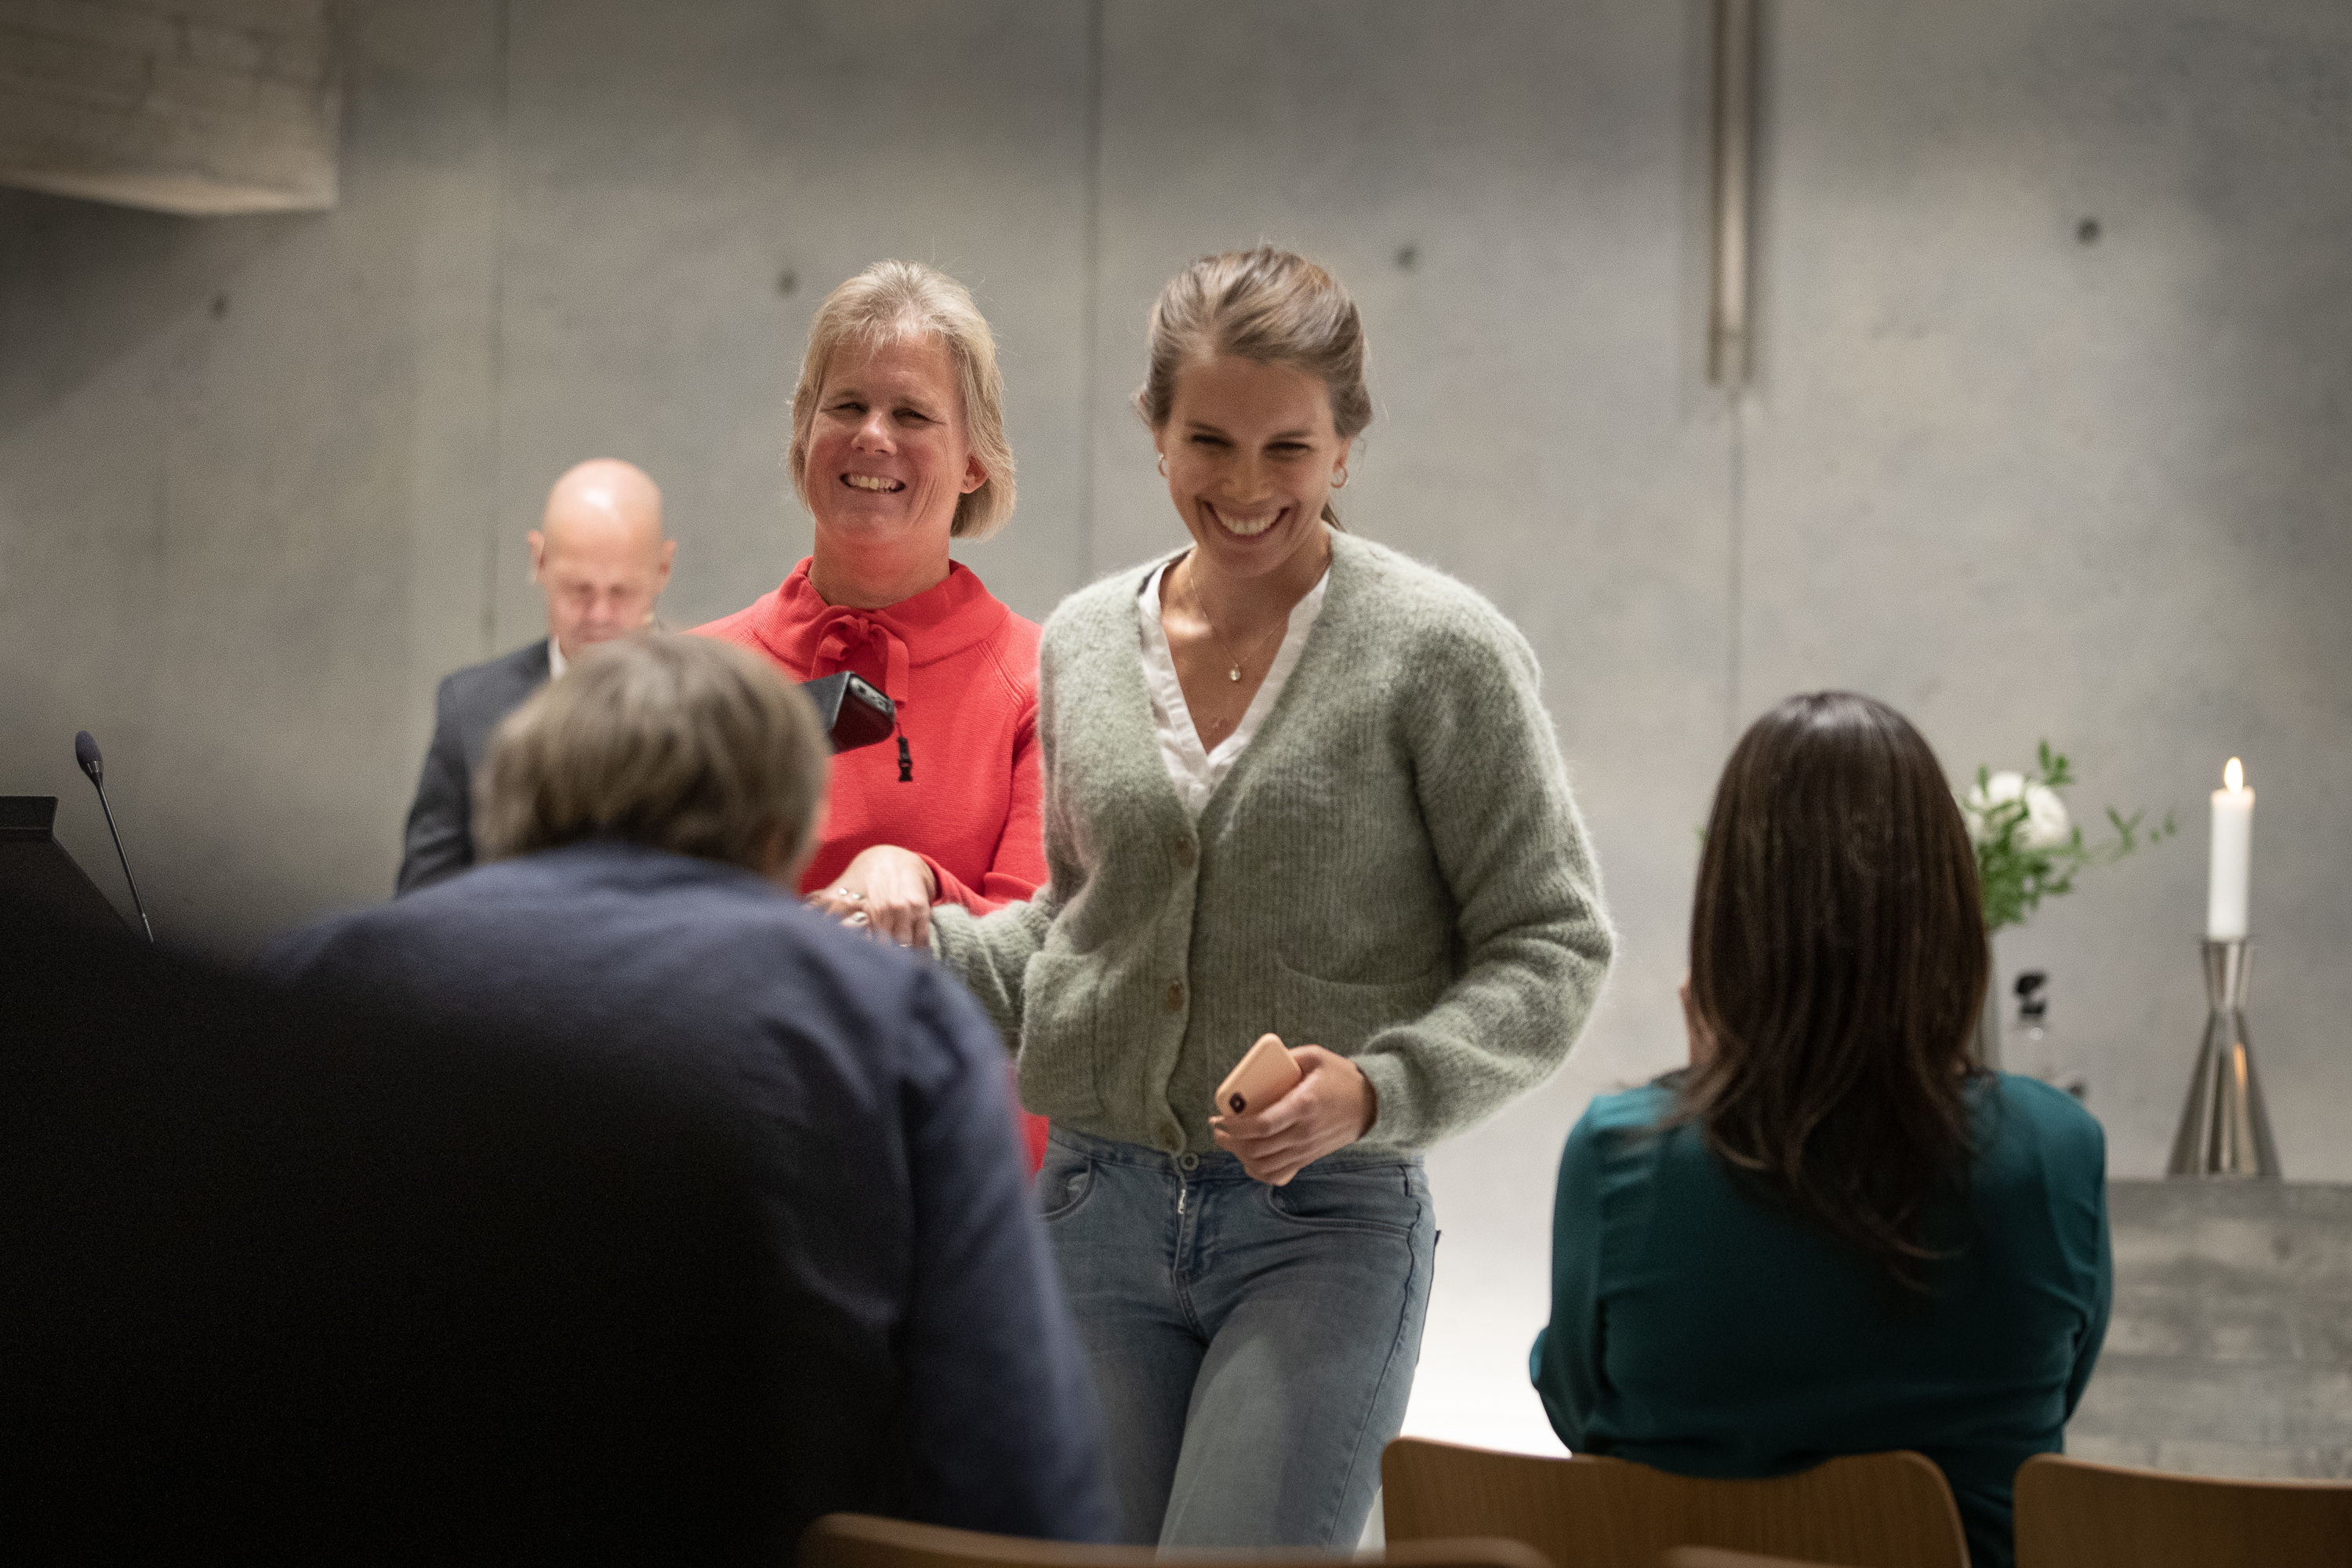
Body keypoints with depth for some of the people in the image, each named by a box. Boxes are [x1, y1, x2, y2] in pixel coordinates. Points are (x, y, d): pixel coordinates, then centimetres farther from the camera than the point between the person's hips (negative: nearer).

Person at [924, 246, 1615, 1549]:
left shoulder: (1442, 653, -5)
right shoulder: (1083, 643, 9)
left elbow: (1554, 947, -5)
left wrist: (1382, 1088, -19)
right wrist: (918, 942, 3)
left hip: (1327, 1223, -4)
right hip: (1095, 1209, 4)